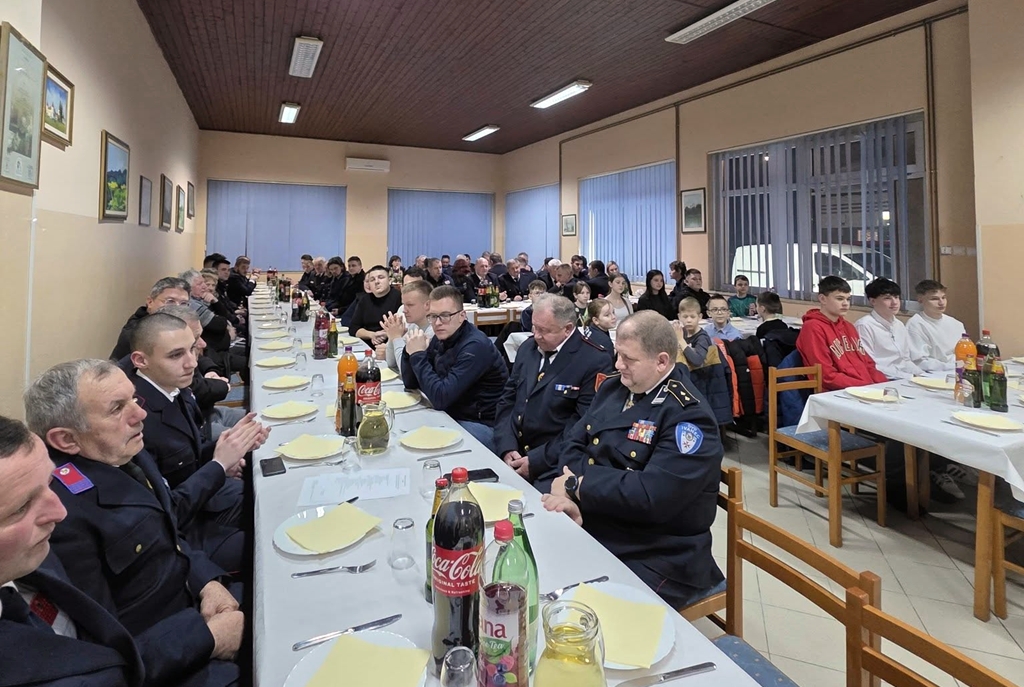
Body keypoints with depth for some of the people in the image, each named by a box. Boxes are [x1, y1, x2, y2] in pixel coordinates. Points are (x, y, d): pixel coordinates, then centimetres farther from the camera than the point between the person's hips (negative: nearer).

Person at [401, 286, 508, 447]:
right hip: (452, 416, 8)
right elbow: (411, 383, 6)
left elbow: (440, 398, -27)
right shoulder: (441, 338, 2)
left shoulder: (475, 346, -22)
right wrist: (411, 350, -11)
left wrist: (418, 355, -22)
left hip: (482, 425, -8)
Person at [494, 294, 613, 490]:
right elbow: (507, 400, 10)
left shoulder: (595, 361, -12)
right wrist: (506, 448, -5)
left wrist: (536, 461, -16)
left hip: (553, 466, -5)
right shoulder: (528, 348, 8)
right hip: (513, 455, 5)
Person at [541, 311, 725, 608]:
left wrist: (577, 485, -17)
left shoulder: (688, 417, -18)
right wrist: (572, 496, -16)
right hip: (588, 532, 7)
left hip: (654, 560, -7)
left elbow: (651, 496, -27)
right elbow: (574, 442, 3)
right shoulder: (614, 387, 6)